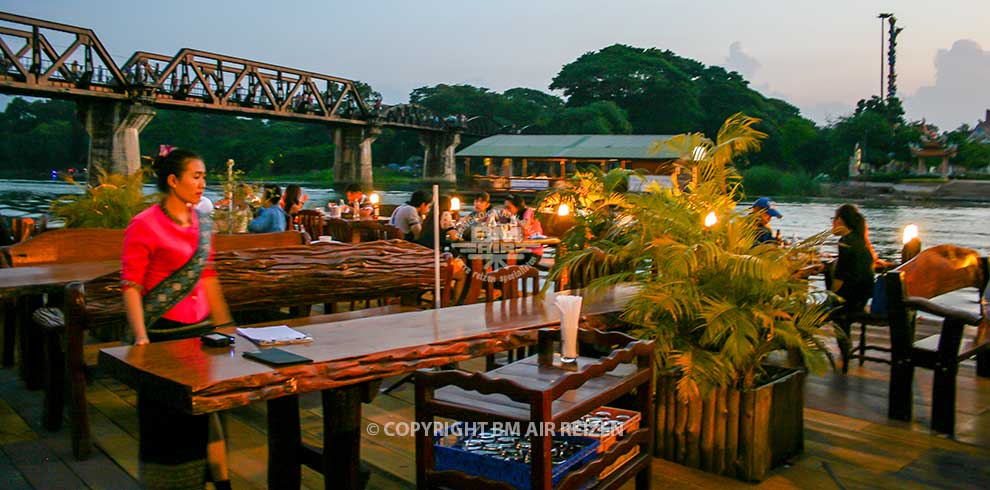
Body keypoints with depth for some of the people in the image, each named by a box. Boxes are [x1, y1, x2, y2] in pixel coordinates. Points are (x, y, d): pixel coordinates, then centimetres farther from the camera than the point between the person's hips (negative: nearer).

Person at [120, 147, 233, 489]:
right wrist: (140, 336, -20)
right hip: (163, 332, -6)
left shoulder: (203, 224, 8)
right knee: (166, 415, 7)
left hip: (201, 327, 6)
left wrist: (224, 326, 18)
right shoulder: (144, 225, -11)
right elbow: (131, 285, -12)